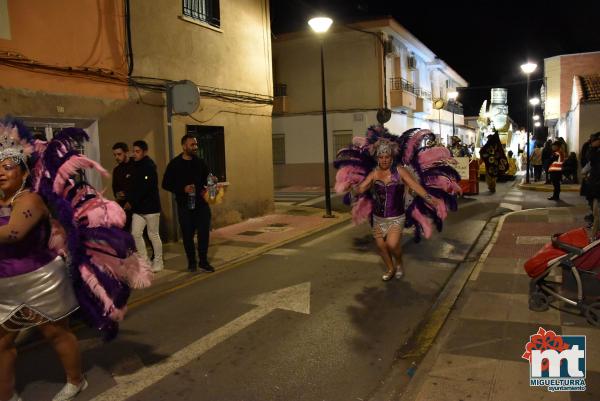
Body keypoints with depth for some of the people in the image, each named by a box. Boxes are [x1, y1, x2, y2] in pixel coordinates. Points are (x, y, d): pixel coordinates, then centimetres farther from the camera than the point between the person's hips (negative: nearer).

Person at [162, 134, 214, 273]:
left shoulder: (200, 162, 6)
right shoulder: (175, 164, -3)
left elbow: (206, 179, 21)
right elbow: (166, 184, -3)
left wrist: (207, 189, 1)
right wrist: (183, 189, -16)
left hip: (201, 203, 2)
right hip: (184, 205, -2)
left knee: (204, 232, 0)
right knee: (188, 234, 6)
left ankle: (203, 261, 13)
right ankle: (191, 262, 21)